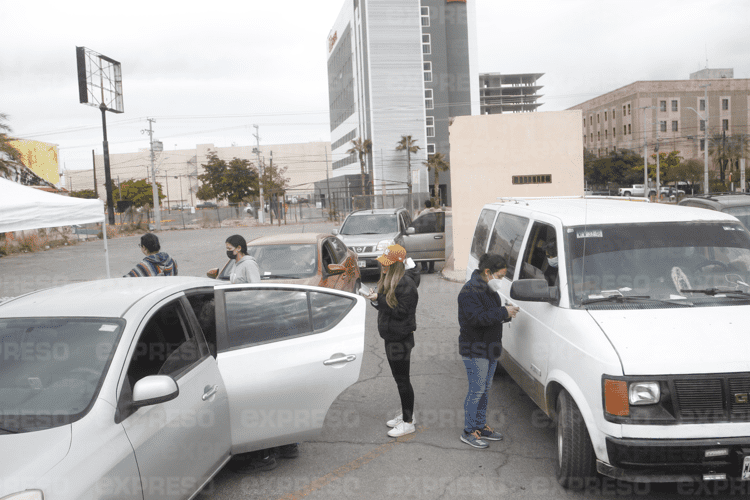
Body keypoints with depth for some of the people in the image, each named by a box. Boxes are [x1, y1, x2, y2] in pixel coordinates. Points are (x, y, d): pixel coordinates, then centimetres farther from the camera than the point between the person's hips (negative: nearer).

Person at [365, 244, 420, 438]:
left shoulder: (406, 284, -21)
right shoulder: (388, 280, 9)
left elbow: (401, 311, -24)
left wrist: (379, 299, -22)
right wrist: (375, 299, -6)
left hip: (401, 338, -10)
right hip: (391, 336, 10)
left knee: (402, 379, -1)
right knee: (399, 377, 18)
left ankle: (408, 422, 10)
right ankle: (406, 415, 32)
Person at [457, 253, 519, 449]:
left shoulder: (489, 290, 13)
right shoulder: (469, 291, -17)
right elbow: (477, 318, -27)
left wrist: (507, 313, 0)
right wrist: (503, 312, -24)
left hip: (490, 348, 9)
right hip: (474, 350, -9)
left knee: (485, 389, 15)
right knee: (477, 390, -4)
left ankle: (481, 427, 26)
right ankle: (469, 431, 8)